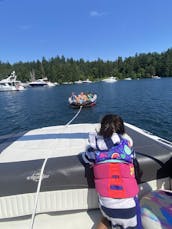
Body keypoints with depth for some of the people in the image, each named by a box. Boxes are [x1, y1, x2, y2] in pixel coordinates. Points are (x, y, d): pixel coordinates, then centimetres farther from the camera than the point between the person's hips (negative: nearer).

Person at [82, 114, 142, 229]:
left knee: (108, 217, 34)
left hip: (105, 203, 3)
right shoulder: (126, 142, -7)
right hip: (128, 203, -2)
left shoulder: (95, 148, -5)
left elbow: (86, 158, 13)